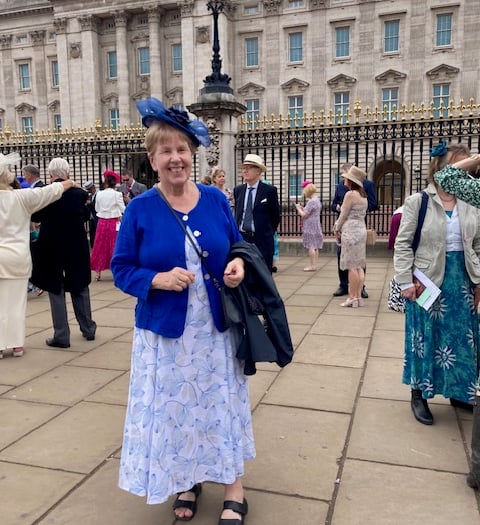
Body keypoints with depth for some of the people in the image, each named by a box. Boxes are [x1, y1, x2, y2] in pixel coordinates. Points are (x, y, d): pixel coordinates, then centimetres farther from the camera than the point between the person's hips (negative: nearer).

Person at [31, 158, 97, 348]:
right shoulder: (79, 193, -8)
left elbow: (35, 217, 4)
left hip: (51, 247, -2)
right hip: (76, 247, 2)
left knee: (56, 290, 6)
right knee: (80, 287, 17)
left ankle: (61, 336, 7)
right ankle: (88, 328, 25)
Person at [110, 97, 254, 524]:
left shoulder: (216, 200, 0)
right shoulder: (140, 209, -6)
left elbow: (238, 247, 11)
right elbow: (121, 269, -4)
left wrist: (238, 265, -12)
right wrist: (158, 280, -22)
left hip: (215, 328, 1)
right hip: (165, 332, -1)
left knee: (223, 404, 11)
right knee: (175, 407, 11)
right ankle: (186, 483, 36)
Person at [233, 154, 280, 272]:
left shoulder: (270, 190, -5)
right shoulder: (238, 190, 8)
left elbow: (275, 215, 2)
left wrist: (268, 232, 10)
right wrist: (237, 232, 13)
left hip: (262, 240, -3)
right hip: (241, 238, 4)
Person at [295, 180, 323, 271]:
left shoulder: (311, 201, -17)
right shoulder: (317, 200, 13)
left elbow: (304, 215, -16)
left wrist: (298, 208, -1)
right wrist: (302, 208, 15)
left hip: (310, 227, -10)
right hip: (316, 226, 10)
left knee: (311, 246, -6)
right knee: (315, 247, 12)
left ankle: (313, 265, -4)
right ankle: (315, 264, 18)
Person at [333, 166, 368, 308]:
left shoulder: (350, 194, -13)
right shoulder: (363, 195, 12)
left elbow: (344, 215, -10)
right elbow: (356, 214, 11)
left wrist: (337, 229, 6)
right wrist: (339, 226, 7)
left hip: (350, 231, -8)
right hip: (361, 229, 8)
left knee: (351, 266, -4)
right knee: (359, 266, 9)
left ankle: (353, 298, -1)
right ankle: (358, 296, 12)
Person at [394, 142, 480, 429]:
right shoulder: (417, 202, -9)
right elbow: (403, 244, -8)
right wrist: (406, 281, -12)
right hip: (428, 282, -4)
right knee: (426, 337, 6)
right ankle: (419, 394, 22)